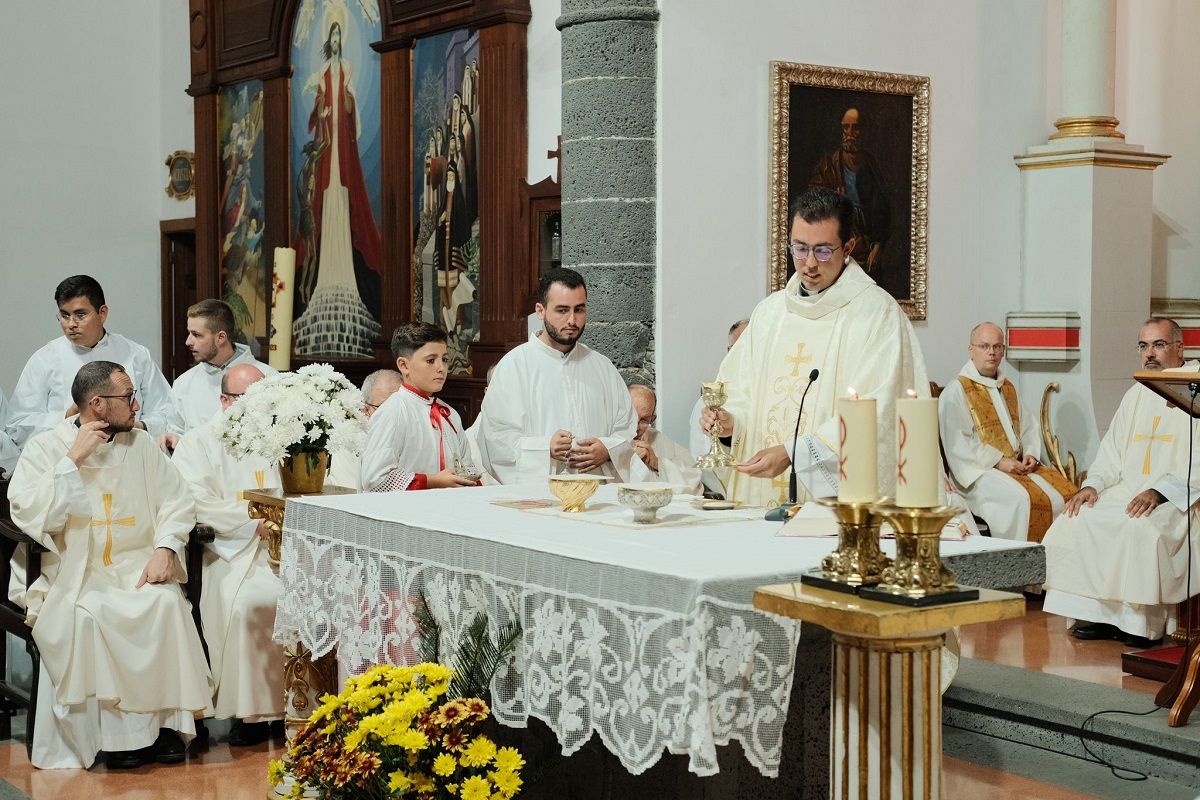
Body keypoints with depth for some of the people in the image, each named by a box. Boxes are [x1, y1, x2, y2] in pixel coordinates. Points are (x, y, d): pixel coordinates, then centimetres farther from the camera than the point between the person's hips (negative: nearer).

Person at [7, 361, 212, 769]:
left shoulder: (141, 444, 13)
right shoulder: (45, 447, 3)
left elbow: (177, 501, 7)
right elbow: (28, 514, -9)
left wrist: (165, 548, -11)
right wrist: (73, 459, -13)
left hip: (137, 564, 2)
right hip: (72, 571, -2)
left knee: (167, 604, -29)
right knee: (83, 616, -33)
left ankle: (165, 721, -20)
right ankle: (119, 730, -22)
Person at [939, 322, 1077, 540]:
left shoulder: (1009, 388, 20)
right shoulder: (955, 391, -3)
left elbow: (1028, 427, 21)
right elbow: (957, 443, -12)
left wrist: (1031, 453, -1)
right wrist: (998, 461, -18)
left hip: (1019, 464, 7)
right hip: (980, 470, -7)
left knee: (1067, 493, -15)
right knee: (1021, 499, -34)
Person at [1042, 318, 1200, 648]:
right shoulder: (1136, 394, 20)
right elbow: (1112, 449, 18)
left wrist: (1160, 491, -24)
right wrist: (1093, 484, -1)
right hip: (1128, 490, 7)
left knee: (1140, 527, -33)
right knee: (1077, 519, -14)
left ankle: (1141, 621, -20)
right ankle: (1096, 613, -11)